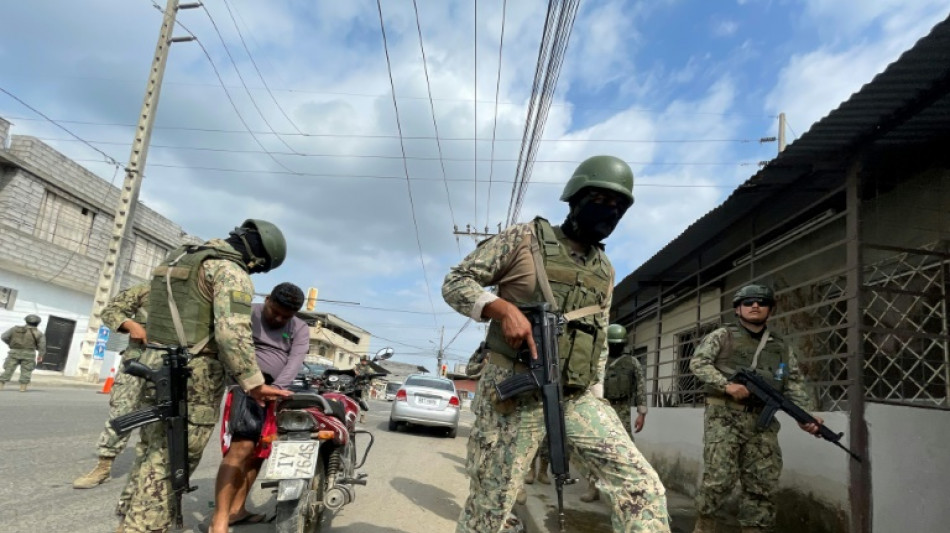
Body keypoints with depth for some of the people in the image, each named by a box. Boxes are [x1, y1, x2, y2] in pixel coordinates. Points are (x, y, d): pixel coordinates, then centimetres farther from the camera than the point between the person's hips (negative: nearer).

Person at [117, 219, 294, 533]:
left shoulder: (181, 257, 16)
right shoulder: (231, 272, -13)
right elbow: (233, 332, -24)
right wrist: (253, 383, -19)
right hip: (194, 376, -9)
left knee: (156, 457, 18)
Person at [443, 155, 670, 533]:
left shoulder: (605, 271, 16)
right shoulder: (525, 238, -1)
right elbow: (455, 283, -3)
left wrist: (594, 397, 16)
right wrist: (504, 308, -19)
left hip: (577, 397, 5)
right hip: (513, 392, -4)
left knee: (642, 487, -6)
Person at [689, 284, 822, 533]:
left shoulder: (782, 347, 17)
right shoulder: (723, 336, 6)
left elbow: (794, 385, 13)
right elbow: (698, 362, -3)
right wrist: (727, 385, -16)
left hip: (763, 422, 4)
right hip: (724, 417, -4)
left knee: (763, 485, 3)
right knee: (719, 478, -10)